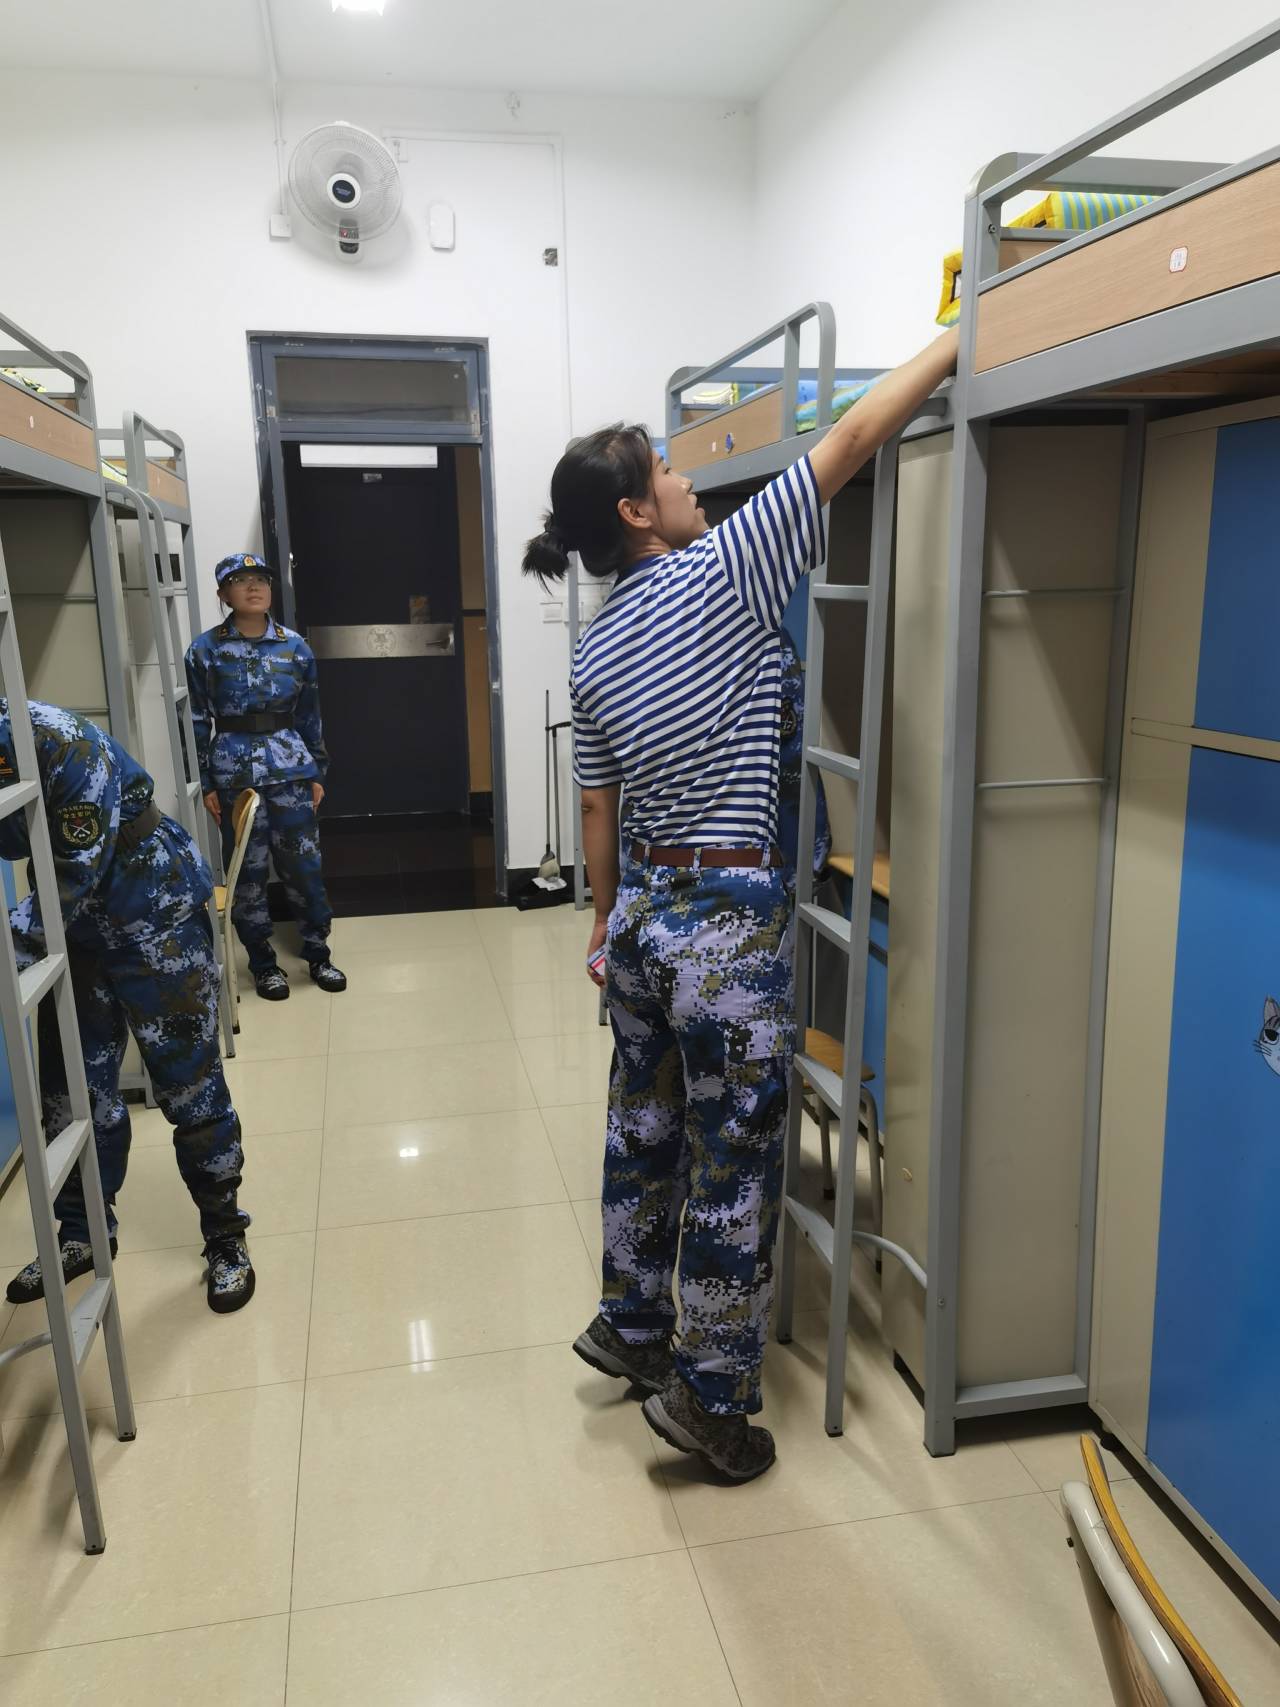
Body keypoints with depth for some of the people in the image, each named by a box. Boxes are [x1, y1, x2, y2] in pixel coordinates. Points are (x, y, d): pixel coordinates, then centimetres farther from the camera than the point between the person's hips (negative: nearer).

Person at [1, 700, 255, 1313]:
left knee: (189, 1085, 0)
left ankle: (225, 1239, 17)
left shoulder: (60, 743, -28)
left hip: (156, 922, -7)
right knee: (69, 1086, 13)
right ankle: (81, 1233, 33)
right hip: (73, 927, 7)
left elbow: (75, 879, -27)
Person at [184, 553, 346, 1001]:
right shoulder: (205, 651, -2)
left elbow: (310, 716, 8)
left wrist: (317, 773, 6)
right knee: (248, 870, 7)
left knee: (304, 864, 5)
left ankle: (317, 954, 22)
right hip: (235, 775, -1)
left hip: (290, 771, 1)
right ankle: (263, 963, 21)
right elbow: (197, 722, 0)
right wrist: (205, 784, -3)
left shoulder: (296, 647, 4)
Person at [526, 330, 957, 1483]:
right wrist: (955, 343, 3)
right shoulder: (720, 570, -12)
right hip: (727, 919, -8)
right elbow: (849, 445, -9)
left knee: (645, 1131, 21)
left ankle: (634, 1325, 39)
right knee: (732, 1163, 5)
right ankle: (709, 1397, 20)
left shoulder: (594, 652, 7)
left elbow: (599, 806, 12)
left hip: (643, 908, 8)